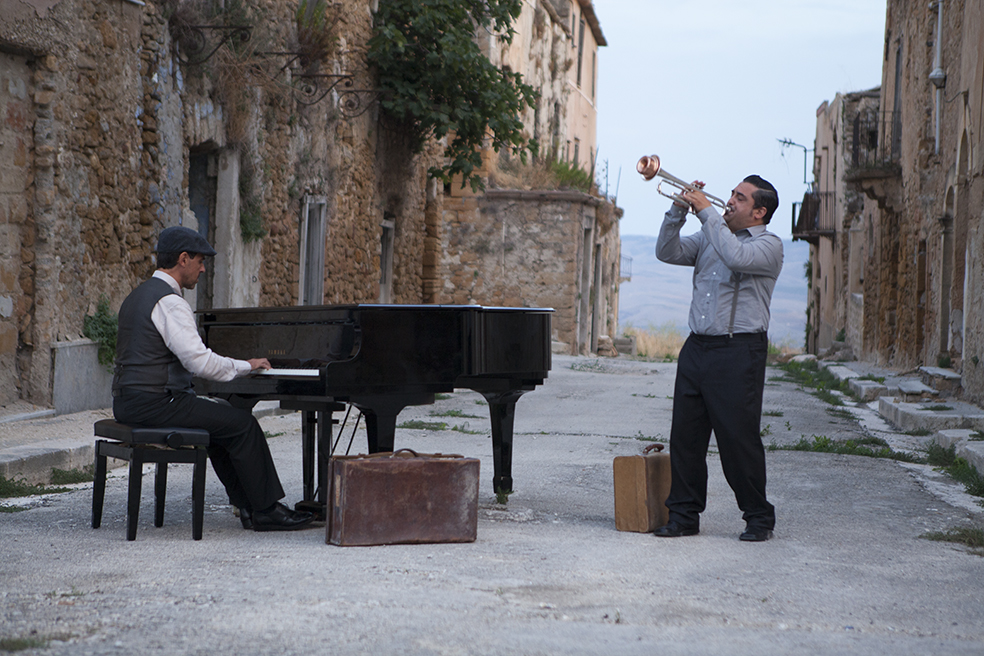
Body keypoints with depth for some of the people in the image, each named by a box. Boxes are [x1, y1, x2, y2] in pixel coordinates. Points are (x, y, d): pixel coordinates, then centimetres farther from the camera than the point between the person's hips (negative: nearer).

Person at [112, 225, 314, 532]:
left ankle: (248, 506, 15)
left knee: (220, 421, 21)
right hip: (155, 403, -11)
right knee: (242, 424, -8)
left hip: (128, 402, 11)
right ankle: (266, 510, 0)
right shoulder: (169, 302, -16)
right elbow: (199, 361, -22)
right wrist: (246, 365, -7)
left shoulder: (139, 296, 18)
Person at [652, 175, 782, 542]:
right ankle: (685, 514, 13)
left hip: (739, 351, -7)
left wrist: (706, 212, -17)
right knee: (685, 435, 5)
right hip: (696, 347, 7)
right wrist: (678, 212, -3)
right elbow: (667, 253, 10)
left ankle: (759, 517, 7)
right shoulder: (709, 237, 18)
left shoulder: (768, 245, -3)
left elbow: (736, 257, -23)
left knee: (739, 438, -5)